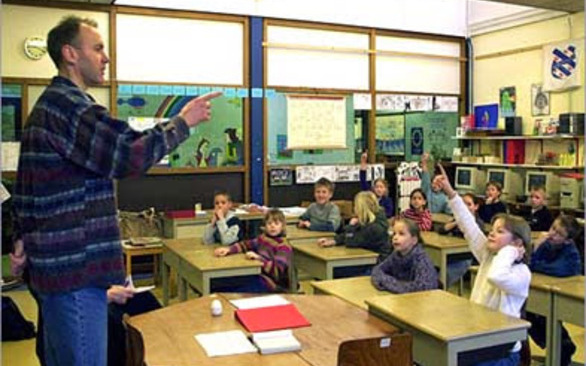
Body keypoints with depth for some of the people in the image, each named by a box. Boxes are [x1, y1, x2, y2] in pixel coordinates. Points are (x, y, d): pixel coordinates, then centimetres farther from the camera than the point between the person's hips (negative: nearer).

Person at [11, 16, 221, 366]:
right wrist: (182, 122, -12)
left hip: (59, 261, 11)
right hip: (75, 266, -11)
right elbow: (130, 155, -24)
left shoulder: (49, 105, 19)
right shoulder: (69, 104, -16)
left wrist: (26, 239, 24)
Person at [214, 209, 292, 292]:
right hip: (259, 275, 8)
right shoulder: (263, 238, 10)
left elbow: (277, 270, -24)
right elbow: (245, 245, 19)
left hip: (272, 283, -7)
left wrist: (258, 258, -31)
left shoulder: (284, 246, -13)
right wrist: (228, 249, 0)